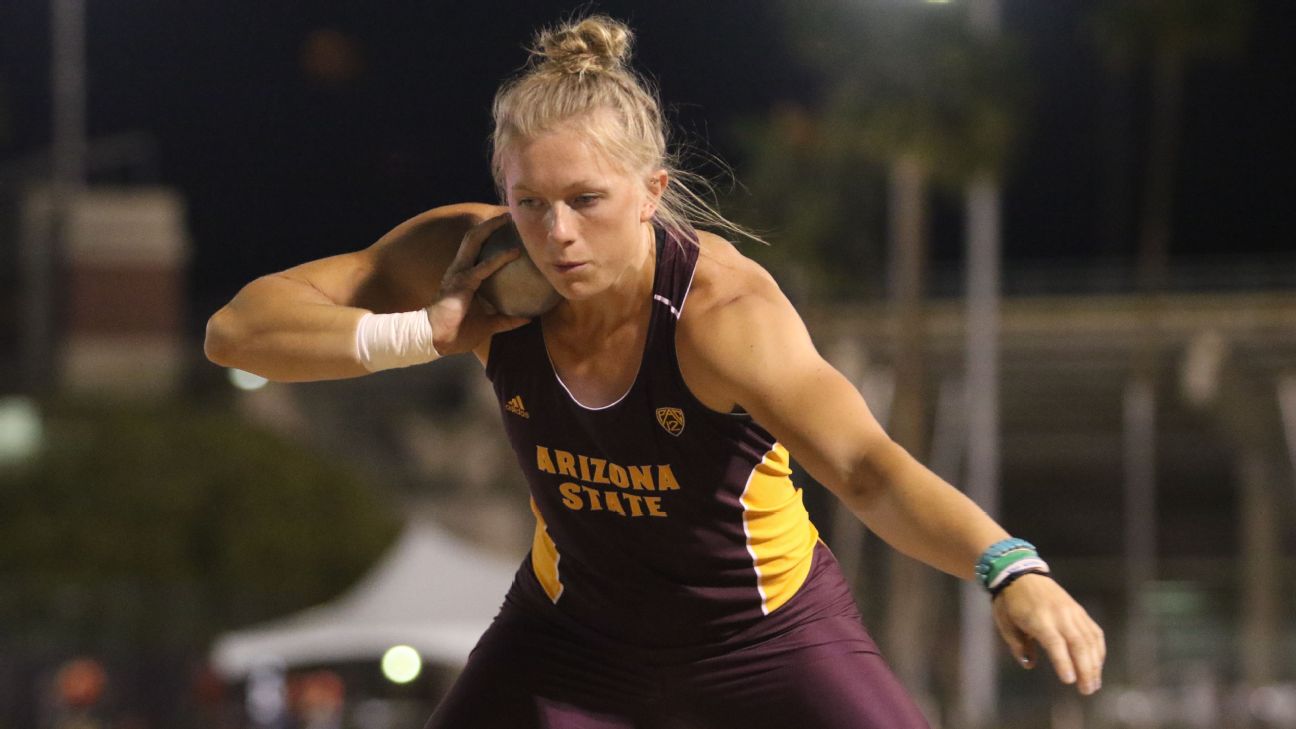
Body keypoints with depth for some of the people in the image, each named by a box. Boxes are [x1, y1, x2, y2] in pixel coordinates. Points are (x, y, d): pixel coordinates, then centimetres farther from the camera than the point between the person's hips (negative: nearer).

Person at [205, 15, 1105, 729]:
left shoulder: (720, 306, -32)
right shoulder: (477, 265, -19)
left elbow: (868, 468, -47)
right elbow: (239, 329, -15)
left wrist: (1010, 570, -65)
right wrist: (424, 335, -31)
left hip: (771, 635, -3)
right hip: (575, 633, 3)